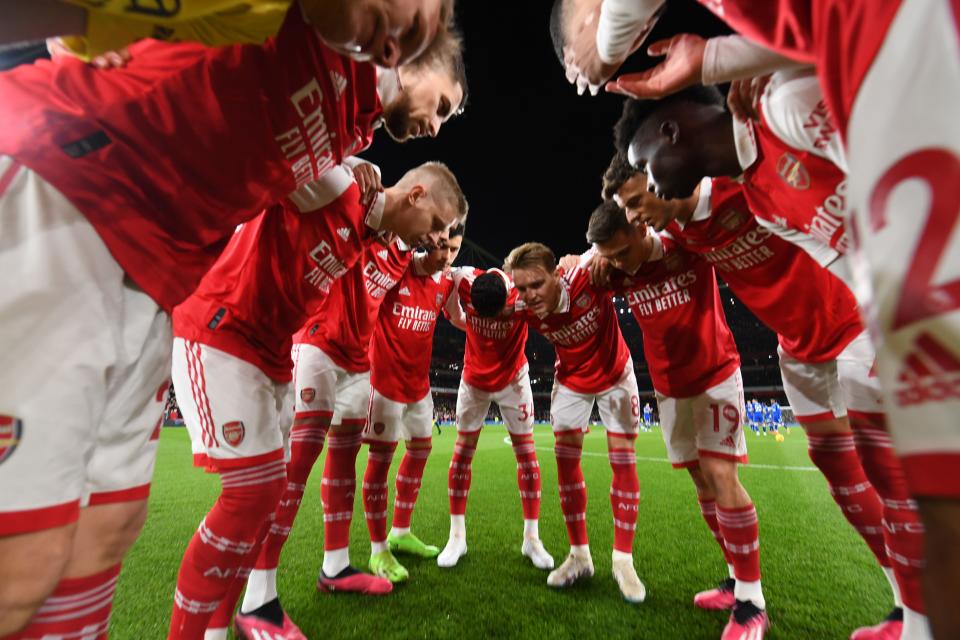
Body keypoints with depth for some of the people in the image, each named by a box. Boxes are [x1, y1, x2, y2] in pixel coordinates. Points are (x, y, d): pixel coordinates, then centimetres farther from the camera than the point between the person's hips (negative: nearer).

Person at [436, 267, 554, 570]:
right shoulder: (462, 280, -23)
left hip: (513, 377, -1)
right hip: (474, 378, 1)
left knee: (526, 452, 0)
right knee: (463, 450, 1)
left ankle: (531, 538, 14)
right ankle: (457, 535, 15)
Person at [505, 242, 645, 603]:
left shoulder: (587, 279, -36)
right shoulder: (524, 309, -24)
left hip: (614, 375, -2)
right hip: (571, 380, 3)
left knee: (623, 462, -2)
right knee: (566, 459, 1)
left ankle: (623, 560, 13)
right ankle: (579, 556, 16)